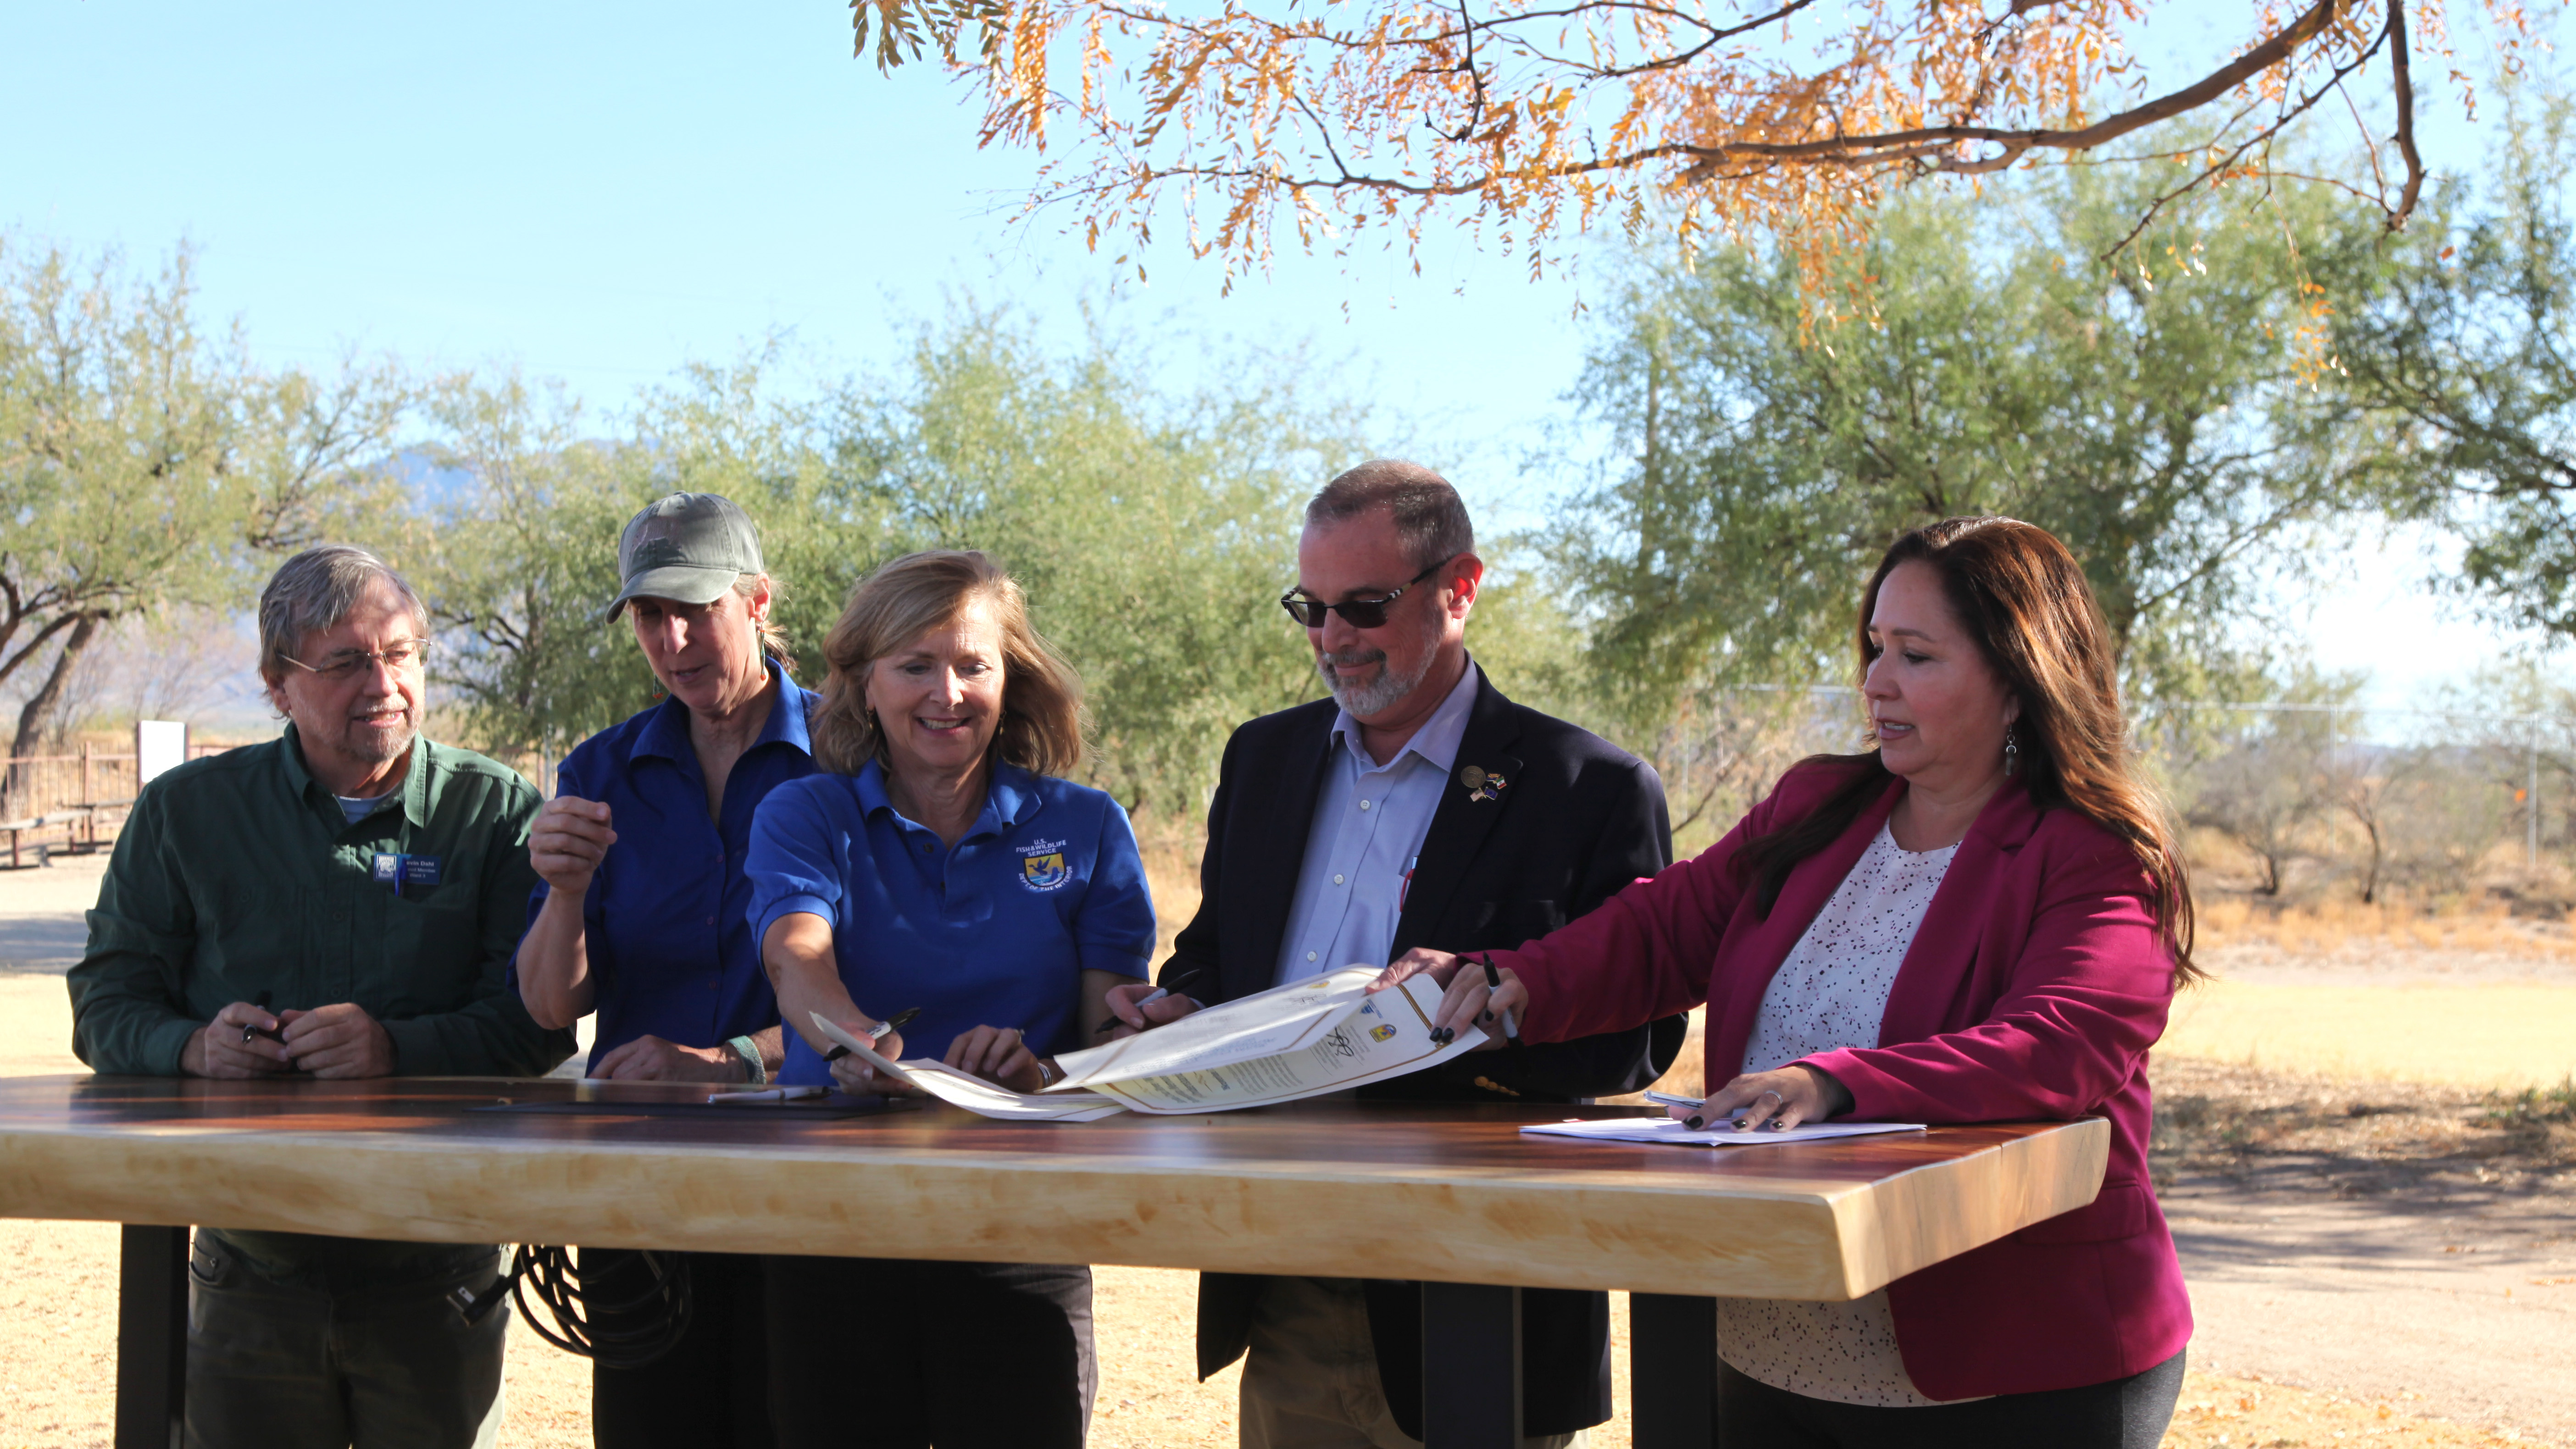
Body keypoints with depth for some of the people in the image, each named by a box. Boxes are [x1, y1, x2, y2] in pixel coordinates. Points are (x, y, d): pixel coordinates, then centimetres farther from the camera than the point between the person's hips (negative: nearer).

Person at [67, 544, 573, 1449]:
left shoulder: (495, 813, 2)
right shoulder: (184, 812, 7)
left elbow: (542, 1019, -6)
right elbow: (106, 1004, 6)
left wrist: (399, 1048, -23)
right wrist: (194, 1046, -16)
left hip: (436, 1268, -1)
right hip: (249, 1267, 1)